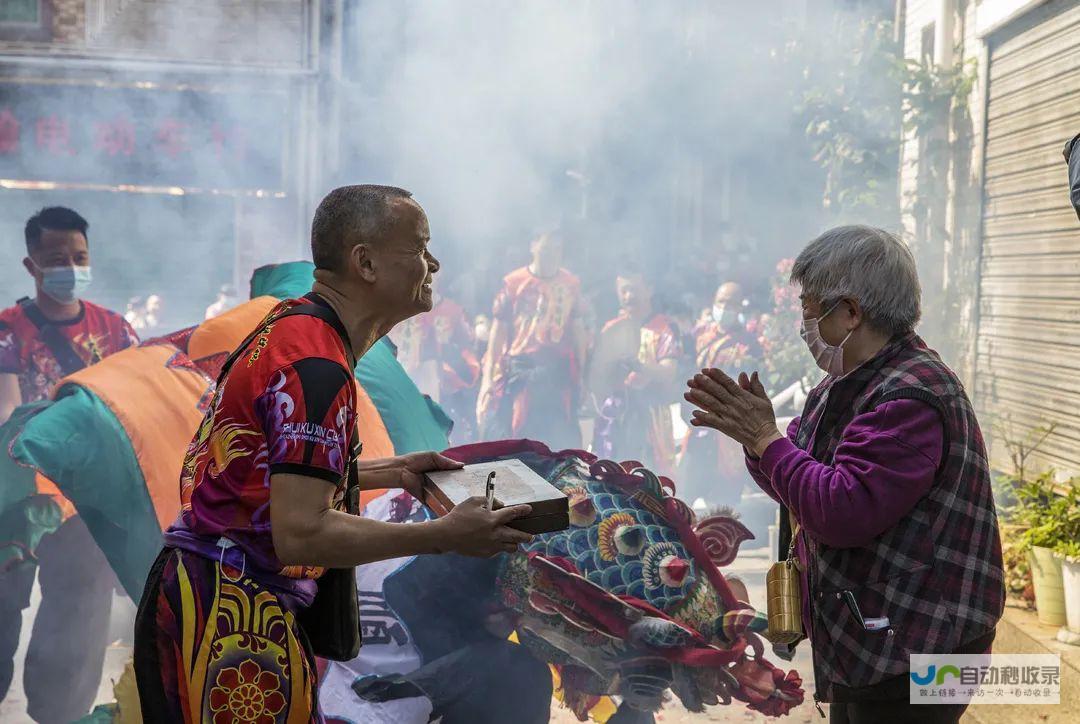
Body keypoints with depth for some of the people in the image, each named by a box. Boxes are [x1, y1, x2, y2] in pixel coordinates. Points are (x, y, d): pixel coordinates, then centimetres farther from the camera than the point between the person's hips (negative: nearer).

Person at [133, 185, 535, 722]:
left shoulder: (287, 326, 11)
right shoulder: (317, 366, -21)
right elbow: (301, 534, -26)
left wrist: (388, 471, 19)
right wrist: (446, 535, -20)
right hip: (234, 616, -10)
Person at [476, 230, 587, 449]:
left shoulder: (571, 285, 5)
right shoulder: (513, 283, -2)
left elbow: (577, 331, 11)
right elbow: (498, 332, 0)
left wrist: (579, 374, 9)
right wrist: (488, 378, -5)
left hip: (559, 375, 2)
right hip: (518, 373, -2)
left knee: (561, 440, 4)